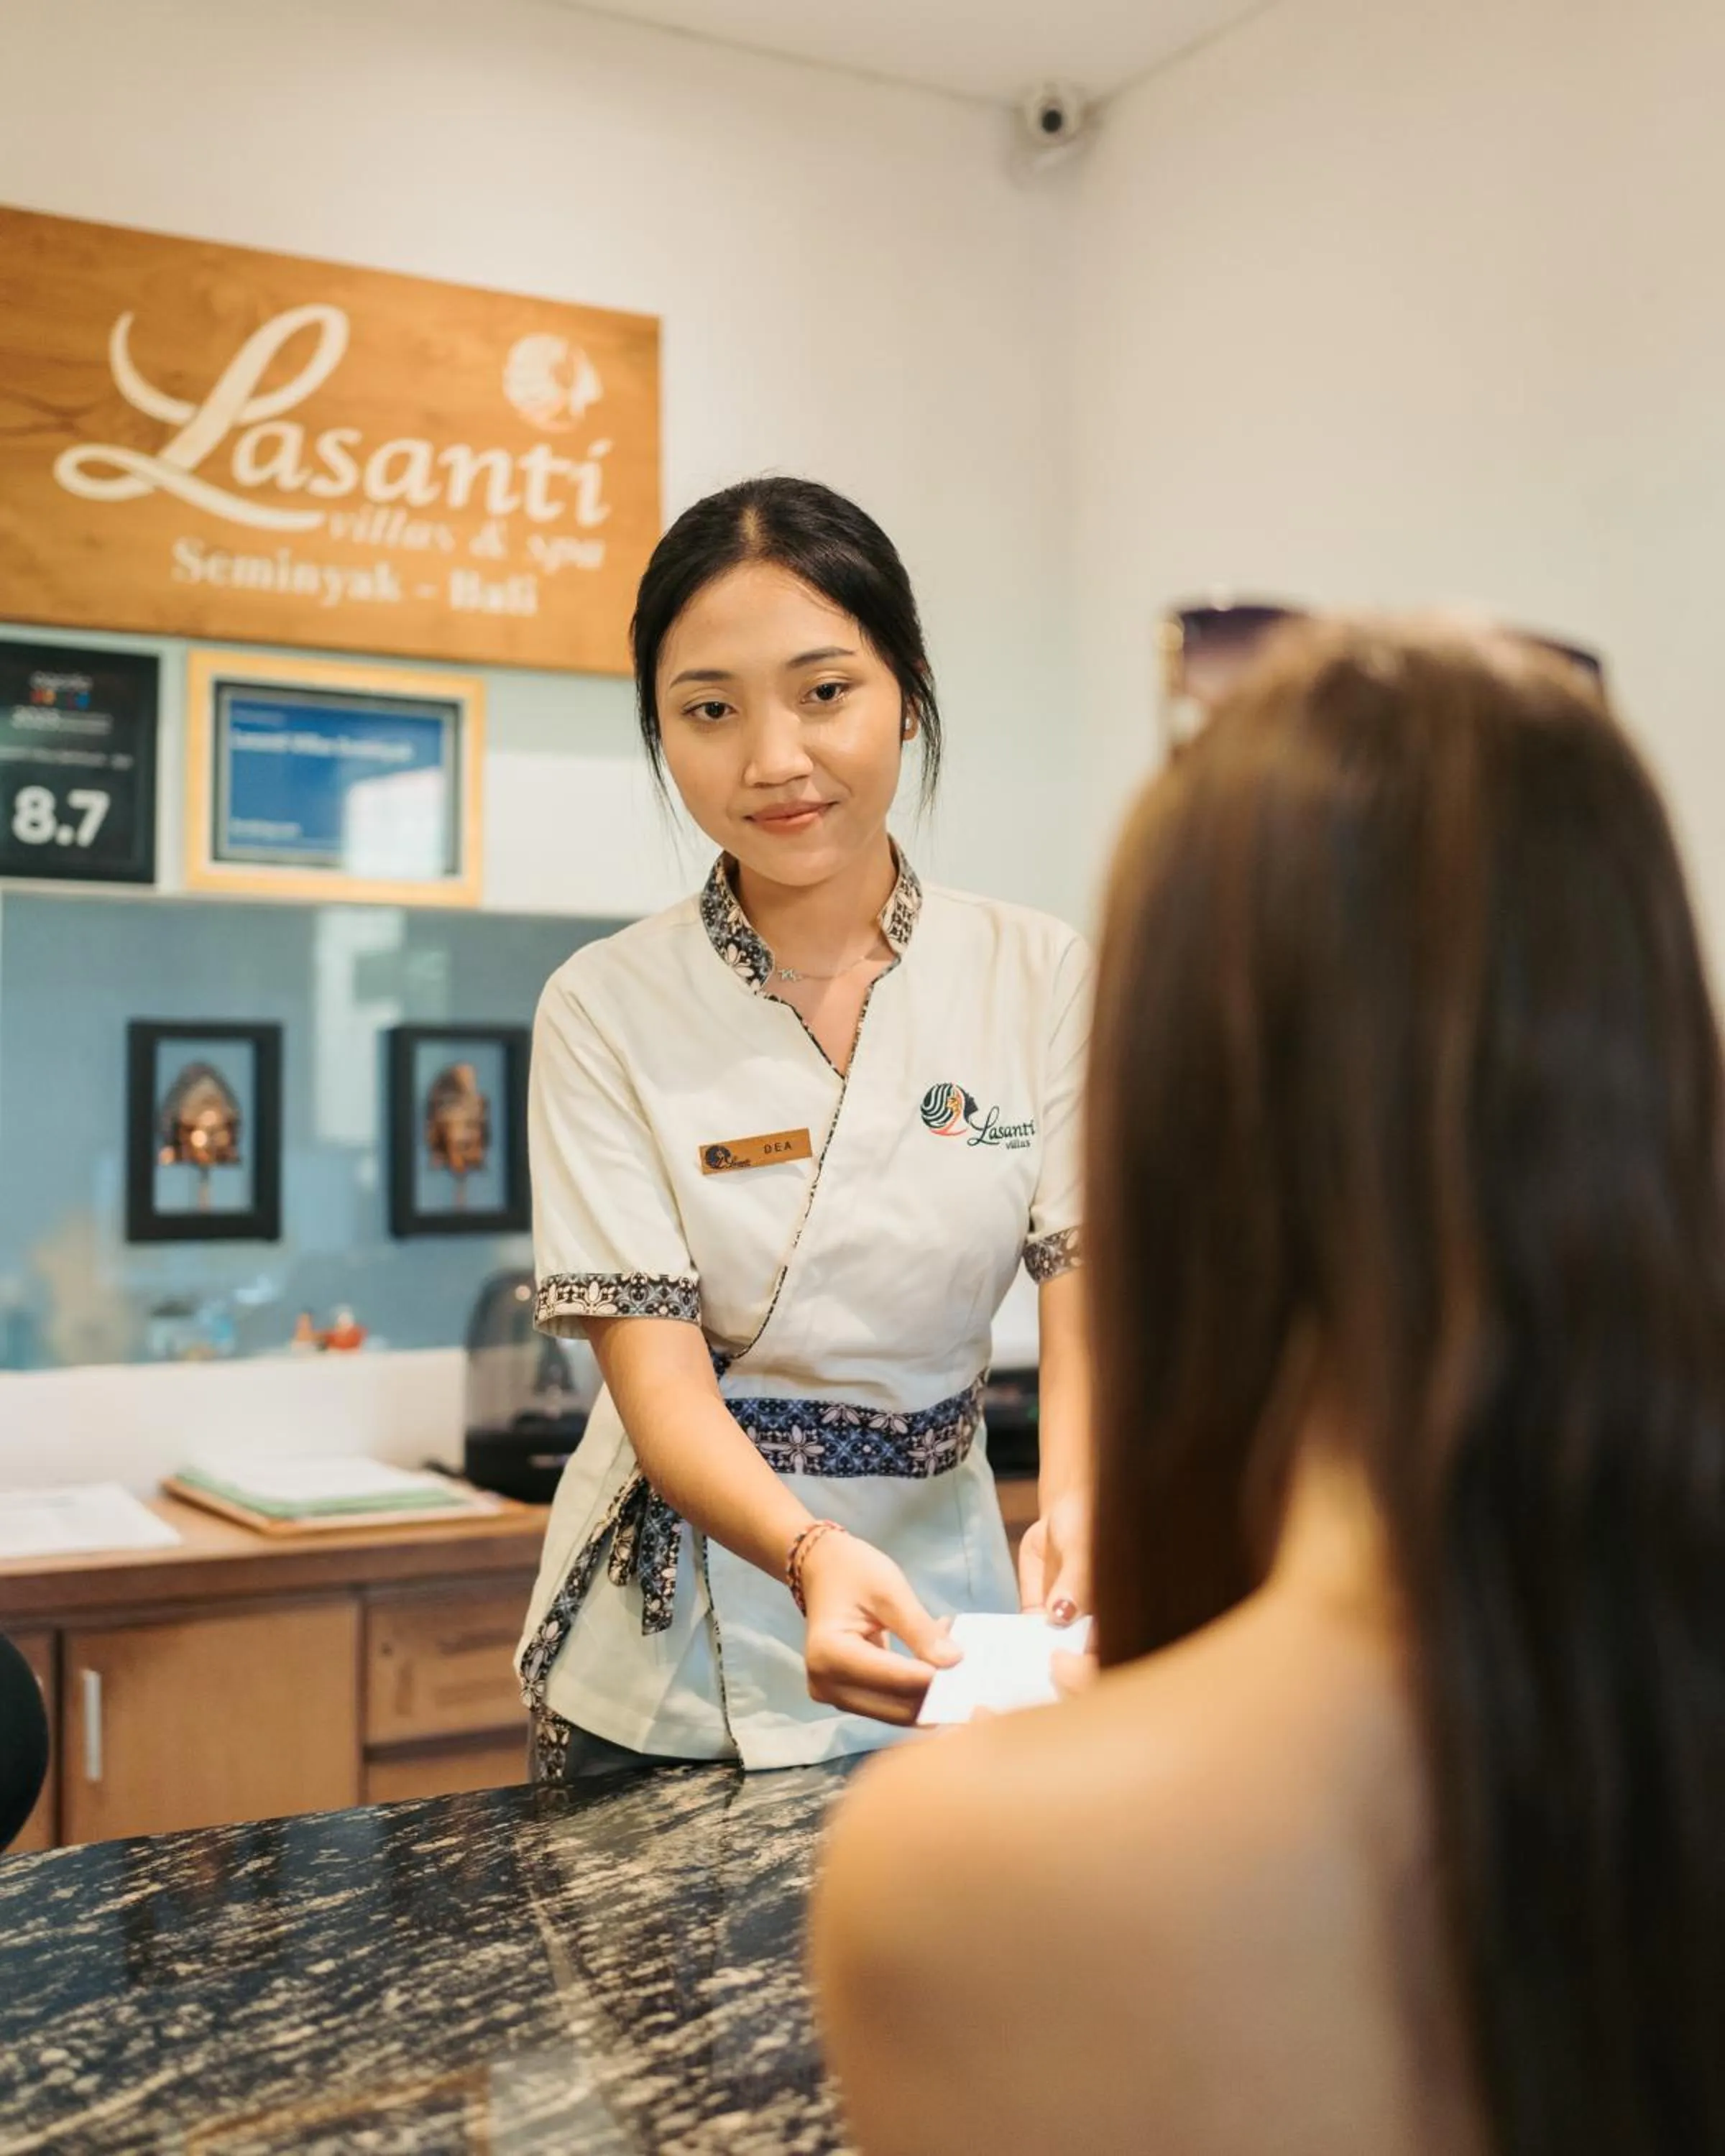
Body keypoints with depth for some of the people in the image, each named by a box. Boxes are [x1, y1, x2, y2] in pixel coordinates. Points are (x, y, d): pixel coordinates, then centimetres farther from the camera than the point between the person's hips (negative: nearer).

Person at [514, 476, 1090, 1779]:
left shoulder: (1041, 979, -4)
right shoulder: (607, 1011, -9)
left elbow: (1087, 1291, -12)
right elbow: (656, 1371, -16)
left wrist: (1076, 1506, -33)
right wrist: (814, 1556, -35)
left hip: (942, 1638, 2)